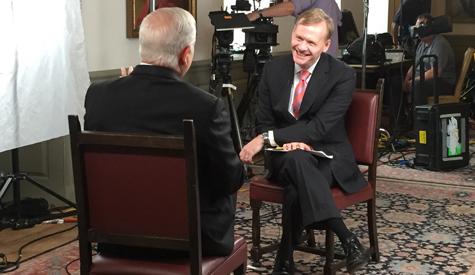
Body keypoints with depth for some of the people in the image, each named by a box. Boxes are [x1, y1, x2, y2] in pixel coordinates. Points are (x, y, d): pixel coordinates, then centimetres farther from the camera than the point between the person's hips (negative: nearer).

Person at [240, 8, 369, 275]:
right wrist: (287, 143, -19)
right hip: (285, 155, 2)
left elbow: (320, 127, -21)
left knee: (297, 186, -38)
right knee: (297, 159, -37)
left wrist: (267, 140, -27)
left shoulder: (343, 75, -11)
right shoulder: (274, 69, 2)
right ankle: (348, 239, -40)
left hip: (327, 157, -2)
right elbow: (265, 123, 5)